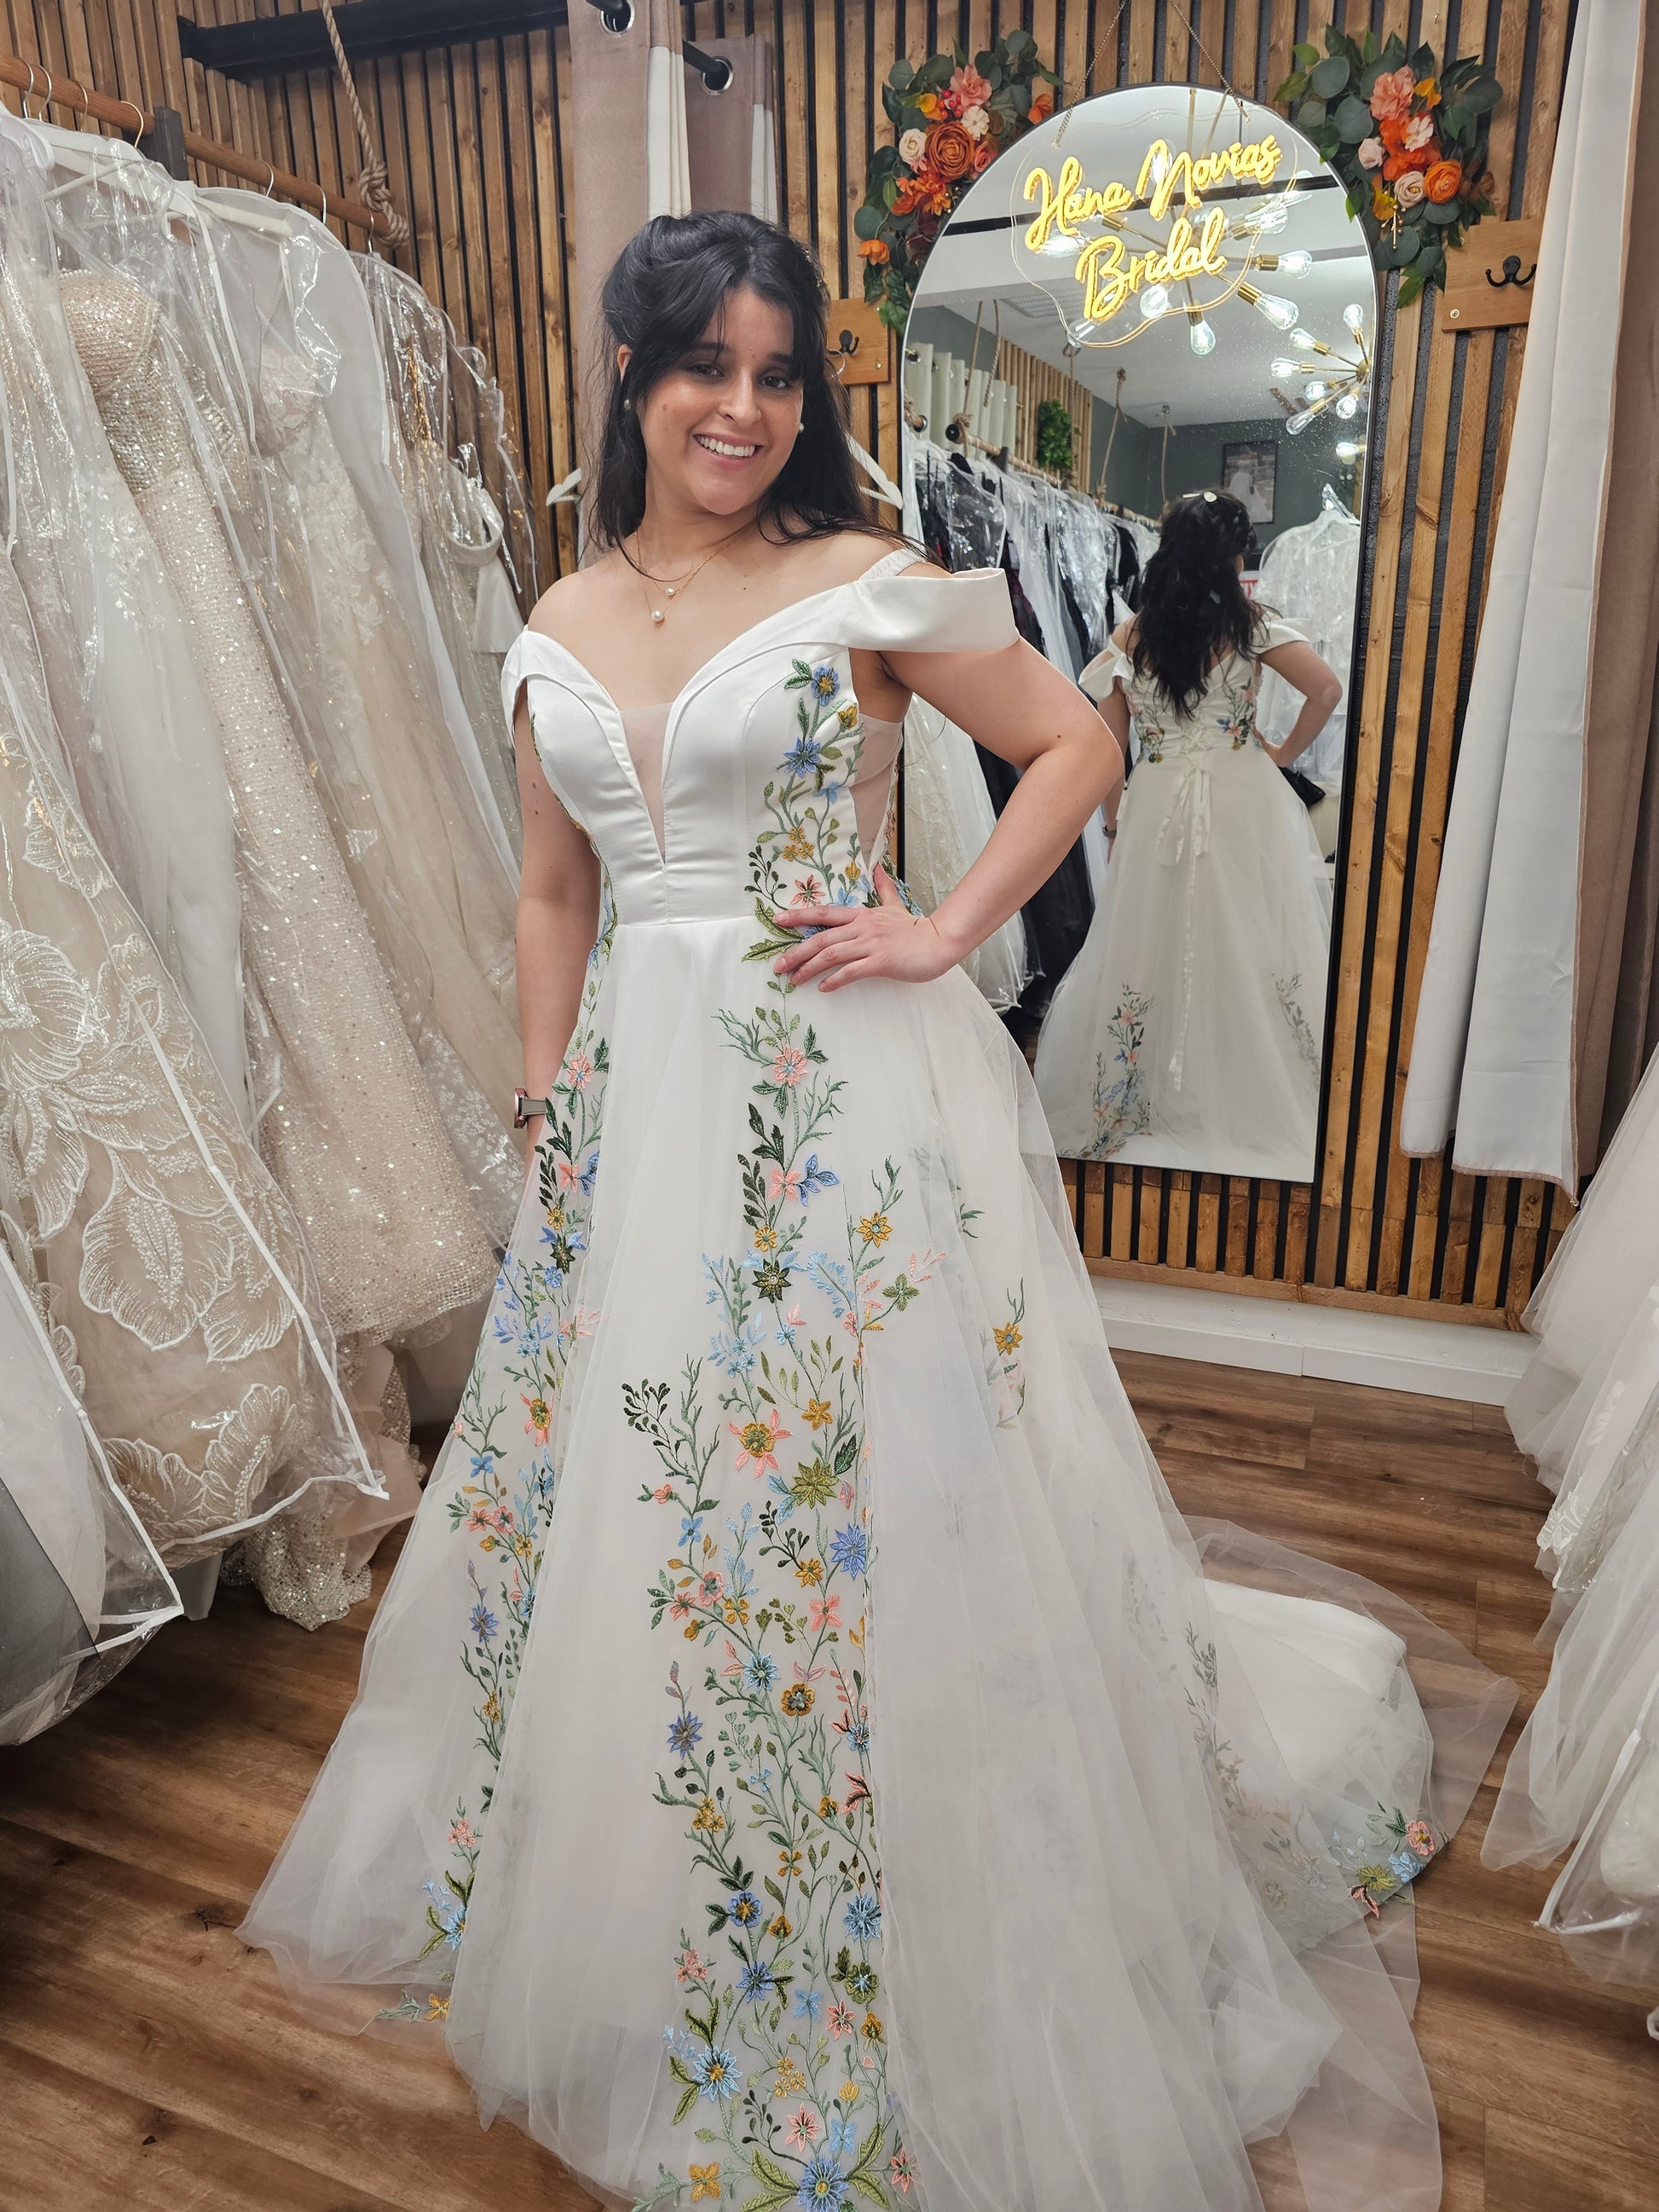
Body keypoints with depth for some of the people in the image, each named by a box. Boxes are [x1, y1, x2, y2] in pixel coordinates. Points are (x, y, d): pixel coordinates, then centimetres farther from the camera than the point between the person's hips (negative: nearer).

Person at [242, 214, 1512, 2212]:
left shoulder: (865, 586, -3)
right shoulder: (562, 627, 11)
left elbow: (1077, 742, 2)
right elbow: (553, 895, 14)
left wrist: (949, 933, -9)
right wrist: (549, 1120, 12)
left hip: (847, 1096, -5)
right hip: (640, 1099, 6)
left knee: (865, 1482, 3)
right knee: (620, 1481, 15)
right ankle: (637, 1913, 44)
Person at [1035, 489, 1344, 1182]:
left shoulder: (1130, 636, 1)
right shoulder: (1250, 624, -3)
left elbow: (1107, 744, 3)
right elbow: (1326, 688, -11)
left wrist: (1111, 815, 14)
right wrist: (1285, 751, 4)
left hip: (1157, 808, 1)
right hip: (1246, 804, -1)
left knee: (1150, 950, 10)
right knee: (1257, 950, 8)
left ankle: (1144, 1100, 21)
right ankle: (1263, 1101, 16)